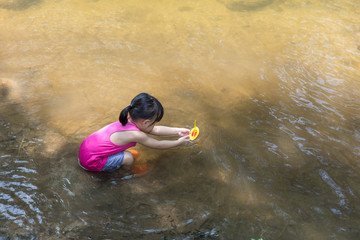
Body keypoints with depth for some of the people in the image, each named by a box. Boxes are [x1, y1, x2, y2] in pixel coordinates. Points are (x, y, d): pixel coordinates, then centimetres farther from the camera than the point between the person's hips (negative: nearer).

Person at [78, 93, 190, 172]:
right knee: (128, 158, -15)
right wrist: (178, 142, 4)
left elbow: (156, 130, 10)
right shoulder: (136, 134, -25)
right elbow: (158, 145, -9)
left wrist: (178, 131, 12)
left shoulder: (131, 121, -1)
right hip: (91, 161, -9)